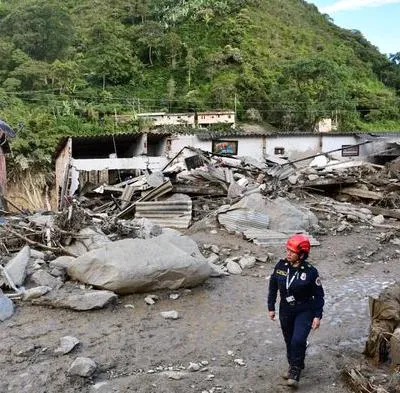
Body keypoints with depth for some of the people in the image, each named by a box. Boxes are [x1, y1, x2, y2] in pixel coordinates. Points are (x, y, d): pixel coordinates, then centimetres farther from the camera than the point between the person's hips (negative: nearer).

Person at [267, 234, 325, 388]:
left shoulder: (310, 271, -18)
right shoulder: (281, 266, -9)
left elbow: (319, 295, -9)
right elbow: (273, 287, 4)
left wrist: (317, 316, -10)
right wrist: (271, 307, 5)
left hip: (304, 311, -4)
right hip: (286, 310, 4)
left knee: (298, 341, -18)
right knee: (289, 341, 16)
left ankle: (295, 373, 1)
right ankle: (293, 366, 40)